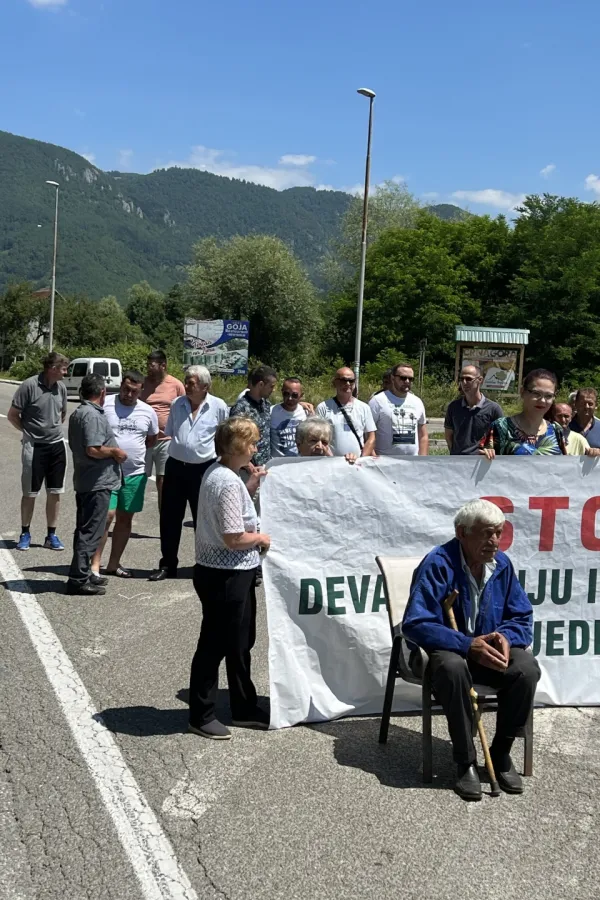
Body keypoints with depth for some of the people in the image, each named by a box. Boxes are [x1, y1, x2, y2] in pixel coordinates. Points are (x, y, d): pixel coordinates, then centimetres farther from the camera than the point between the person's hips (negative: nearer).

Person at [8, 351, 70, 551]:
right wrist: (29, 431, 2)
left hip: (57, 445, 5)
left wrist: (53, 429, 11)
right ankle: (25, 533, 20)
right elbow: (12, 415, -7)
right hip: (34, 446, -5)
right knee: (30, 493, 6)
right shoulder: (29, 385, -14)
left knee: (55, 492, 7)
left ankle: (51, 535, 17)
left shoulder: (61, 388, 3)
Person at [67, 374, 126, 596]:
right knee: (90, 531, -5)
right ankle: (79, 579, -2)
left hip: (85, 481, 10)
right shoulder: (93, 415, -19)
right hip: (97, 482, -10)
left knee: (85, 529, 16)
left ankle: (84, 573, 25)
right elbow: (93, 449, -26)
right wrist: (115, 452, -11)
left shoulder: (78, 413, 13)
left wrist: (111, 449, 21)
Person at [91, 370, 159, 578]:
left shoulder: (148, 412, 7)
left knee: (125, 518, 9)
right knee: (107, 515, -12)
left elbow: (152, 439, 20)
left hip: (135, 473, 5)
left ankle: (114, 564, 20)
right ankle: (94, 565, -5)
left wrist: (134, 451, 7)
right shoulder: (105, 405, -5)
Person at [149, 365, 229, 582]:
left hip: (203, 468, -3)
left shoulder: (219, 407, -6)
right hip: (175, 466, 3)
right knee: (170, 518, 7)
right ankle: (167, 564, 18)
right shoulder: (177, 404, 5)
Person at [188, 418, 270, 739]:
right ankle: (201, 716, 17)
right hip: (225, 576, -10)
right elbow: (233, 537, -27)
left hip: (235, 573, 10)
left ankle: (244, 709, 32)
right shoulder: (228, 482, -24)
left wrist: (250, 487, 13)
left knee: (239, 643, 19)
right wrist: (260, 538, -9)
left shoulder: (219, 473, 7)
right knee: (214, 645, 3)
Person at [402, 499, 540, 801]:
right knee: (453, 668, -39)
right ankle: (466, 761, -21)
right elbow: (415, 625, -25)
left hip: (490, 649, 5)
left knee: (527, 669, -26)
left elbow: (522, 617, 4)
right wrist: (468, 645, -31)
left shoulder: (502, 564, -2)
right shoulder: (438, 564, -19)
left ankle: (501, 753, -5)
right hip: (447, 649, -4)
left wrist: (506, 638, -20)